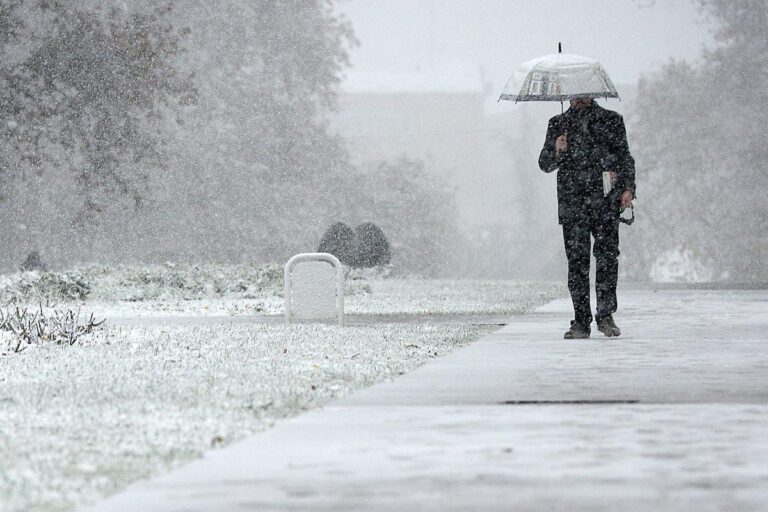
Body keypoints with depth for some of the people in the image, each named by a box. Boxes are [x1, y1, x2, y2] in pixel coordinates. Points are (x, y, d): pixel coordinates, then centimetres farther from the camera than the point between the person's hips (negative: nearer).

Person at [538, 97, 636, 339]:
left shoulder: (611, 120, 12)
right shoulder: (558, 124, 15)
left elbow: (625, 158, 14)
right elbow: (545, 164, 13)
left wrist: (628, 188, 0)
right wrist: (556, 151, -9)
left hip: (606, 202, -1)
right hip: (572, 204, 1)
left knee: (607, 257, -8)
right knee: (577, 261, -3)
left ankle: (606, 316, 1)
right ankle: (581, 321, 0)